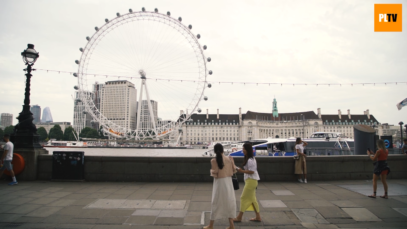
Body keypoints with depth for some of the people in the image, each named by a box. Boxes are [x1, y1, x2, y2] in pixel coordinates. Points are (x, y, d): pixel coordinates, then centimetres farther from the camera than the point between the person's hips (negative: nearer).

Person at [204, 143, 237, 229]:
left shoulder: (213, 161, -12)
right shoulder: (228, 159, -4)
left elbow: (215, 173, -12)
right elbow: (233, 171, 0)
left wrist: (211, 170, 7)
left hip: (219, 183, -2)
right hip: (228, 182, 2)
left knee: (216, 203, 9)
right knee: (229, 202, 14)